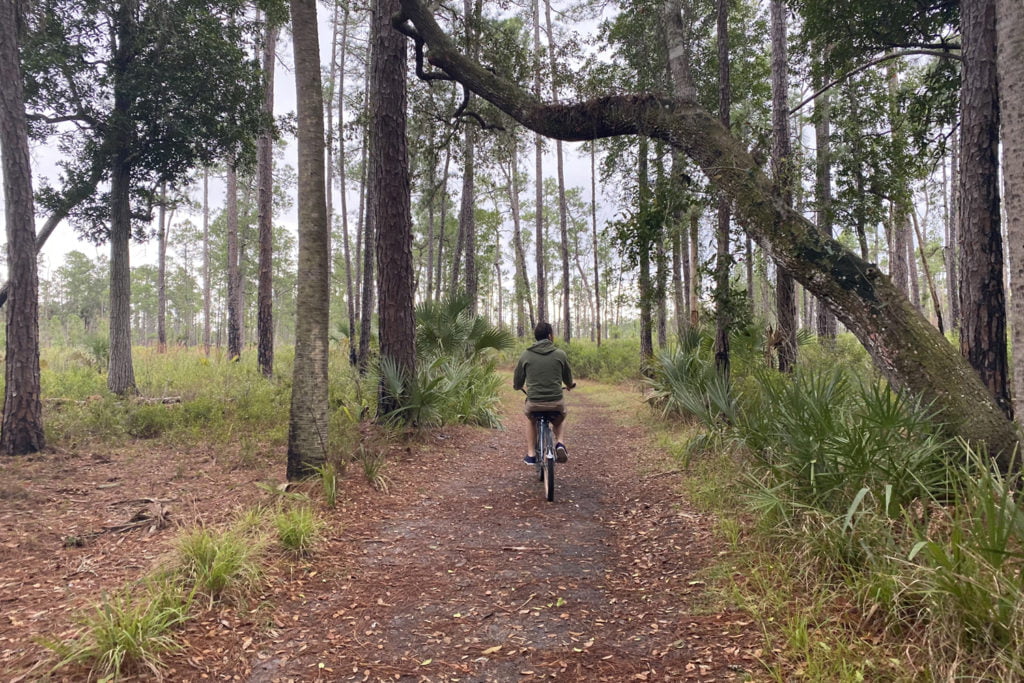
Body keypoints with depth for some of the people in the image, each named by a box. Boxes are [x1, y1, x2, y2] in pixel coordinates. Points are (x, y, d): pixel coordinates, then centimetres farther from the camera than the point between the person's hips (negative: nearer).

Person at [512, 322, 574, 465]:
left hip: (534, 403, 0)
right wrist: (569, 385, 40)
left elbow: (517, 384, 12)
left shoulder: (526, 355, 2)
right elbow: (568, 380, 16)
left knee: (530, 419, 35)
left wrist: (517, 386, 36)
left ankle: (530, 454, 26)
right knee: (560, 419, 35)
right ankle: (559, 443, 8)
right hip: (556, 403, 0)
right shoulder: (560, 354, 1)